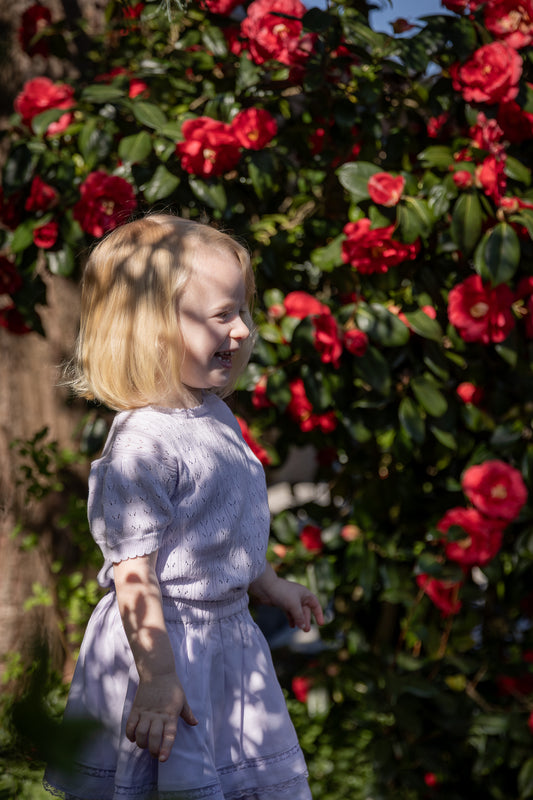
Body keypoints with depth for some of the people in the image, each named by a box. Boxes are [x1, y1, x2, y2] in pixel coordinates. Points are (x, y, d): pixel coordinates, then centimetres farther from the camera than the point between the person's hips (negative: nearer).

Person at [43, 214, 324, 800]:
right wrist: (158, 680, -24)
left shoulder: (214, 416, 4)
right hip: (165, 642, -9)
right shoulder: (141, 445, -24)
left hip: (227, 634, 9)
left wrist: (269, 586, 28)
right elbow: (134, 575, -24)